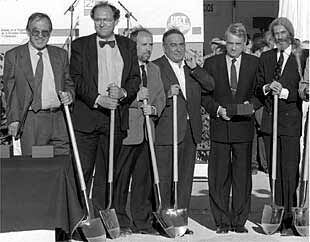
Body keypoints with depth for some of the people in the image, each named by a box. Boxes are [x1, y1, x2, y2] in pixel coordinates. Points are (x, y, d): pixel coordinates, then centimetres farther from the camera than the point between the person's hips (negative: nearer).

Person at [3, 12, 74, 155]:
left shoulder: (61, 54, 13)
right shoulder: (13, 56, 4)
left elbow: (69, 83, 20)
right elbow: (10, 92, 4)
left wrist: (69, 94, -3)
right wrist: (13, 120, -5)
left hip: (60, 121, 3)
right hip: (31, 121, -3)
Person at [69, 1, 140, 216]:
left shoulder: (128, 46, 13)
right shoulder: (80, 45, 5)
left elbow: (135, 78, 7)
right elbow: (76, 79, -4)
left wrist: (123, 92, -13)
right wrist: (98, 99, -17)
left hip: (116, 117, 3)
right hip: (86, 117, -2)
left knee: (106, 172, 8)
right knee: (81, 172, -3)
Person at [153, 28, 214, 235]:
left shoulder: (192, 67, 16)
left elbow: (211, 86, 5)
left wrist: (195, 68, -6)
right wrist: (167, 94, -22)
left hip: (190, 130, 6)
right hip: (167, 131, -6)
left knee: (186, 179, 10)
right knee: (164, 178, -3)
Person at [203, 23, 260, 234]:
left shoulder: (254, 64, 6)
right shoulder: (211, 64, 5)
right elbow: (204, 95, 5)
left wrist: (250, 104, -12)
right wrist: (217, 109, -10)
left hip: (244, 127, 1)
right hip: (220, 127, 0)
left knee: (243, 175, 6)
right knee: (219, 177, 2)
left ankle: (240, 221, 16)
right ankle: (222, 221, 13)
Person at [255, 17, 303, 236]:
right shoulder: (265, 58, 13)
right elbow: (257, 90, 12)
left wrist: (284, 92, -18)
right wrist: (267, 88, -9)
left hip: (291, 121, -4)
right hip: (269, 121, 4)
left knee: (290, 172, -4)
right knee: (274, 171, 9)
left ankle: (290, 220, 4)